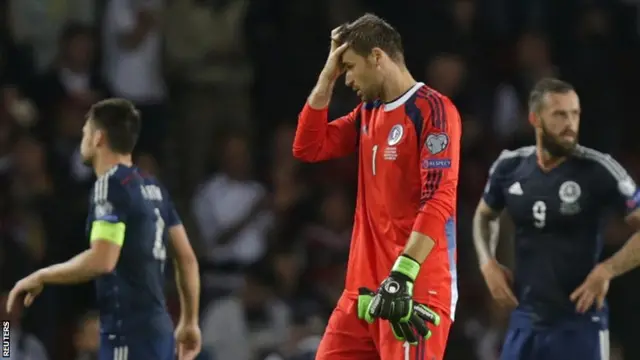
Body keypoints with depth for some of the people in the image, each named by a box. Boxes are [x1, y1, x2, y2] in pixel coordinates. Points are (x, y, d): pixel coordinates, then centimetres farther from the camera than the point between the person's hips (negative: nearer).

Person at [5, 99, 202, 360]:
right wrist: (189, 322, 24)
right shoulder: (153, 188, 15)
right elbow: (186, 258, 17)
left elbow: (102, 260, -22)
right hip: (157, 328, 9)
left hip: (129, 332, -9)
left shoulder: (111, 184, -10)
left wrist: (41, 277, -11)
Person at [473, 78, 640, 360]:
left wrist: (607, 270, -19)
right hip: (525, 319, 4)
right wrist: (487, 263, 9)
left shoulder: (598, 171, -11)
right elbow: (484, 215, 25)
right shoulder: (510, 167, 4)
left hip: (579, 323, -4)